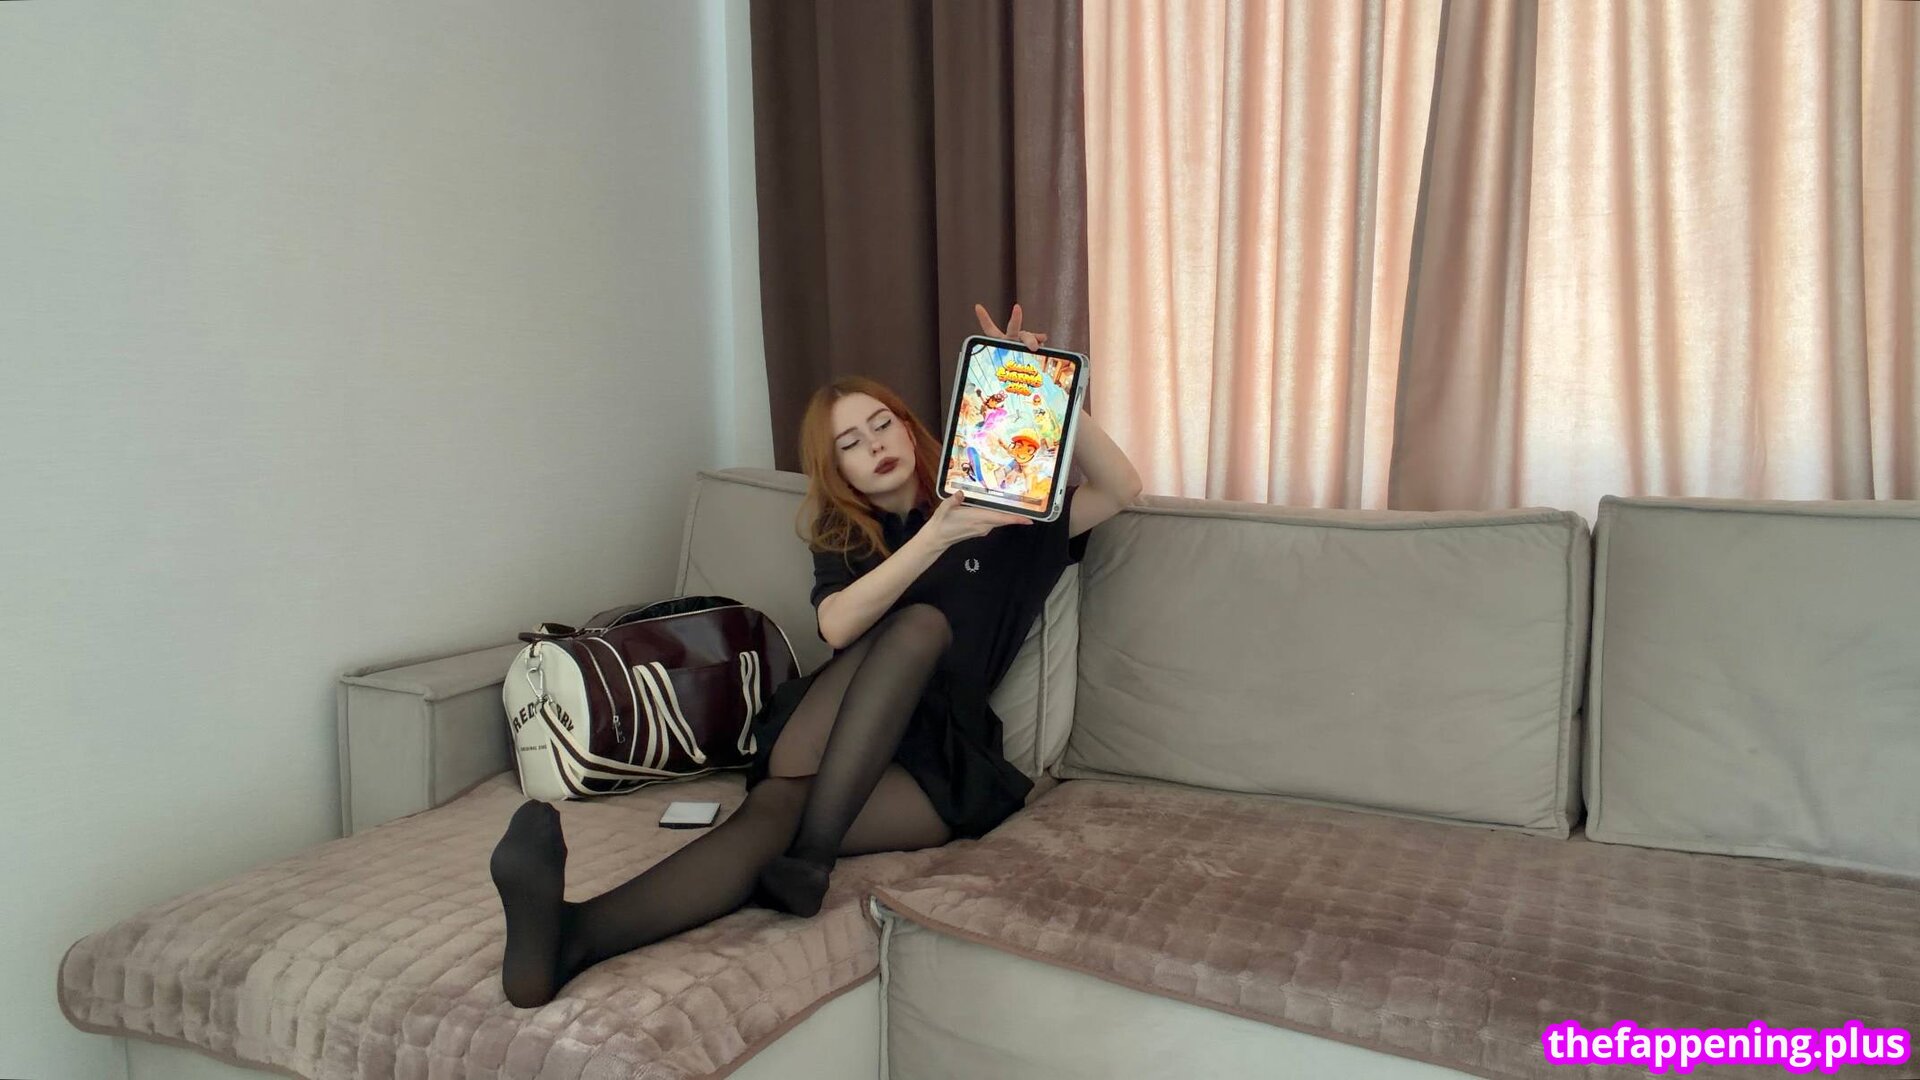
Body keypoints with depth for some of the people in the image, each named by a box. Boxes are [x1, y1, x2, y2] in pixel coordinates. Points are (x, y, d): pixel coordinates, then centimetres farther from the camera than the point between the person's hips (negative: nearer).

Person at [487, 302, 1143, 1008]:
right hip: (837, 745, 0)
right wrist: (937, 536, -22)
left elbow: (1120, 489, 2)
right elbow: (838, 626, -8)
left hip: (938, 766, 1)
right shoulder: (844, 538, 17)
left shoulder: (990, 516, 15)